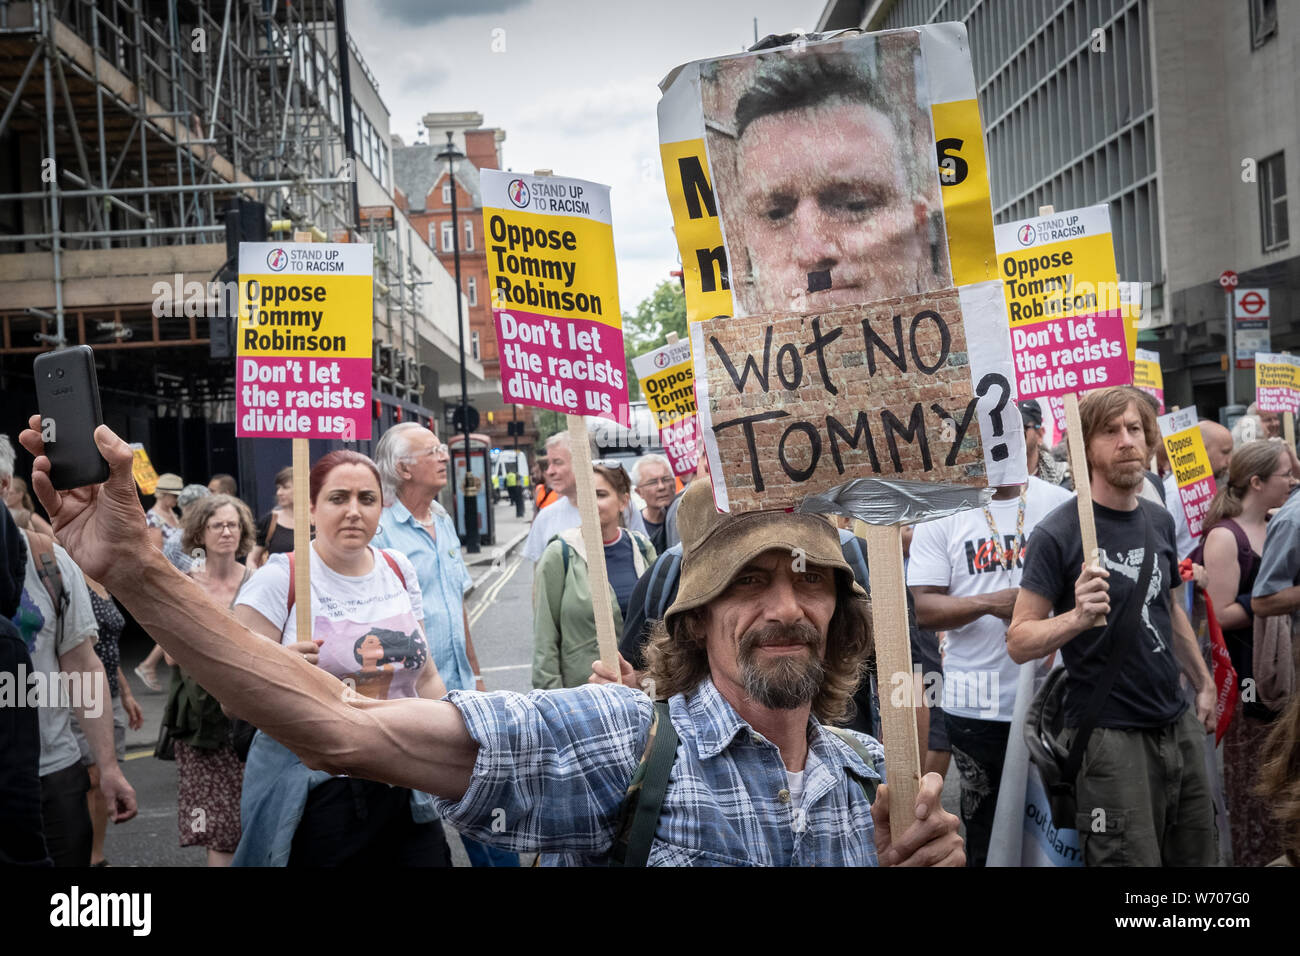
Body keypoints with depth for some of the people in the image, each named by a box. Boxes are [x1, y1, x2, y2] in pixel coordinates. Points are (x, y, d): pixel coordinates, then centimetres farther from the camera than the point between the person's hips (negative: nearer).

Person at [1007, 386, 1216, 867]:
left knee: (1197, 855, 15)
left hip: (1179, 726, 7)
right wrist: (1077, 617, -30)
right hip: (1110, 736, -7)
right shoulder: (1057, 533, -13)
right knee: (1132, 858, -2)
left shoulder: (1159, 521, 8)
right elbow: (1018, 642, -14)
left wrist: (1203, 682, 20)